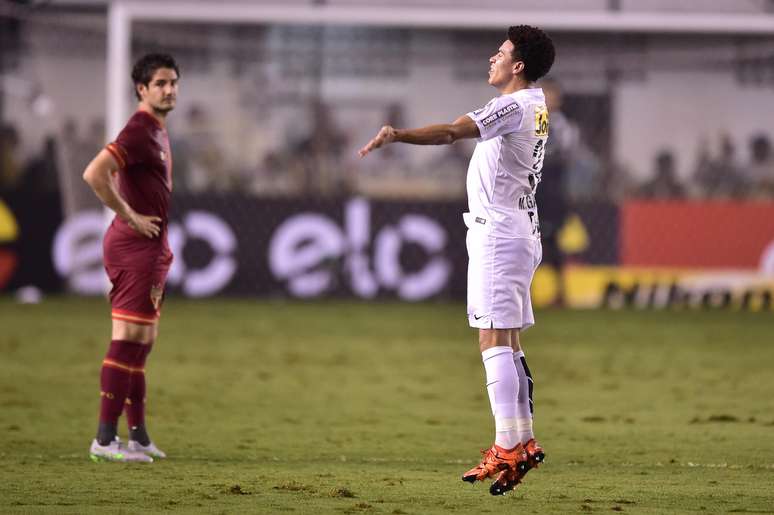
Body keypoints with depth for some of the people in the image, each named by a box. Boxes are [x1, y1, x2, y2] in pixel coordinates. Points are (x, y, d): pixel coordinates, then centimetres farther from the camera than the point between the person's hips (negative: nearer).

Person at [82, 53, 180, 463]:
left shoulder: (158, 130, 16)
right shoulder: (139, 131, -16)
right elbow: (94, 174, -28)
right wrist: (130, 217, -21)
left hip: (151, 247, 10)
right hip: (134, 245, -10)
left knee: (141, 342, 13)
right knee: (128, 340, -11)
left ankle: (138, 435, 19)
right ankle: (105, 439, -11)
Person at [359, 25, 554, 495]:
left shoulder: (513, 106, -15)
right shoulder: (537, 105, 13)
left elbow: (451, 132, -28)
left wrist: (398, 135, -35)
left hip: (497, 229, -10)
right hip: (520, 227, 10)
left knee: (495, 339, -13)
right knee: (507, 343, 13)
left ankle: (508, 446, -18)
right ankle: (523, 442, 14)